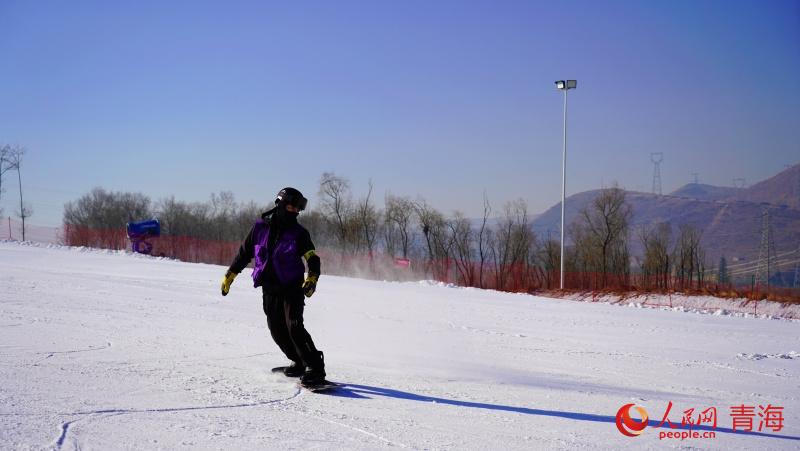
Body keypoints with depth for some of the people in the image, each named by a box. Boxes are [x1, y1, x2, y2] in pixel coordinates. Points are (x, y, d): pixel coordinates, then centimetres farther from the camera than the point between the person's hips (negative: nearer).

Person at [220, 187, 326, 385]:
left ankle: (315, 369, -17)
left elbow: (313, 259, -6)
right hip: (269, 289, 4)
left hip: (292, 288, -4)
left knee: (294, 327, -17)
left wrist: (312, 278, -25)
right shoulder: (260, 227, 3)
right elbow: (244, 252, 13)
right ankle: (299, 362, 22)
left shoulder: (299, 233, -2)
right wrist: (229, 276, 14)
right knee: (277, 331, 5)